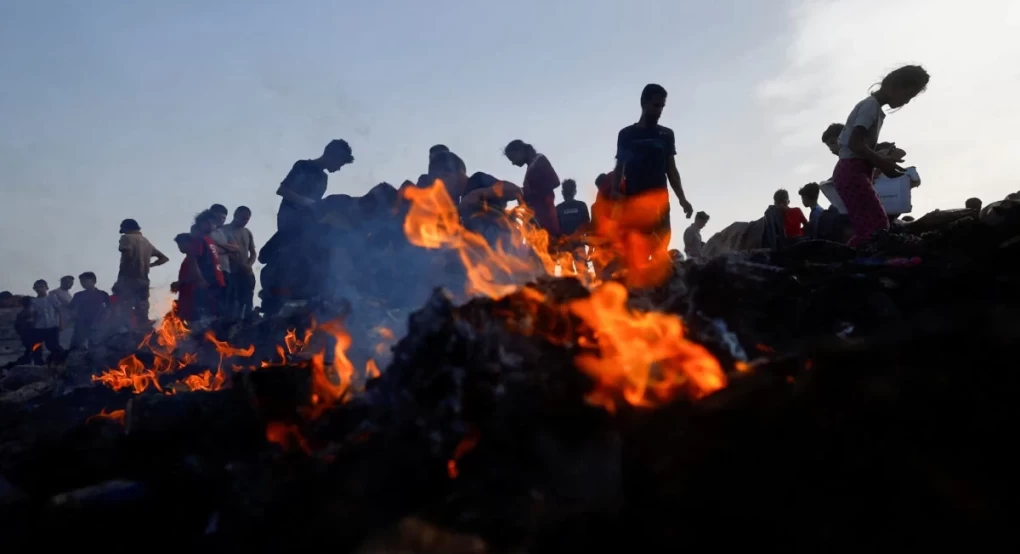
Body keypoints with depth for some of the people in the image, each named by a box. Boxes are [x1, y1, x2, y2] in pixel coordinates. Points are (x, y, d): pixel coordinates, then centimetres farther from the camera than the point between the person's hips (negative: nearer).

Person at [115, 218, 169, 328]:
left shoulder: (127, 238, 0)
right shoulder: (147, 242, 22)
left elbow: (127, 254, -18)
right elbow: (164, 258, 26)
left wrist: (121, 272, -6)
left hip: (128, 280, -7)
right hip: (143, 282, 7)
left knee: (125, 315, -12)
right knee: (143, 316, 6)